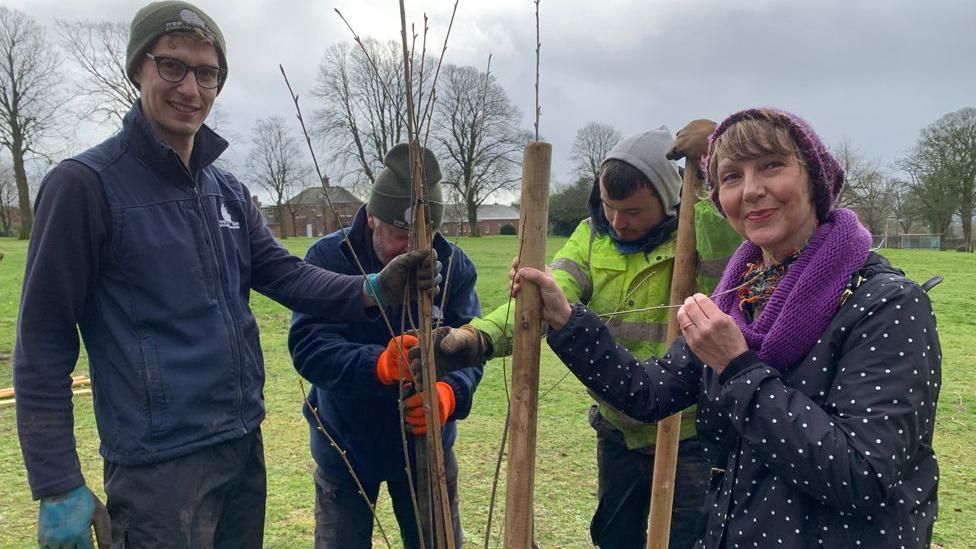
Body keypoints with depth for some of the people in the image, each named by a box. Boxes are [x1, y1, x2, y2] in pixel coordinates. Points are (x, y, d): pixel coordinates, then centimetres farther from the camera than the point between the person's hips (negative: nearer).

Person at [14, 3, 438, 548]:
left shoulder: (230, 192, 9)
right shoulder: (85, 183, -11)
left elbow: (285, 274, 3)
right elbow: (44, 341, -11)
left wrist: (372, 290, -16)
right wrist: (58, 485, -13)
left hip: (244, 444, 7)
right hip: (158, 461, -7)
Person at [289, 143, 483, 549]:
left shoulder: (454, 264, -10)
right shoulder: (328, 258, -18)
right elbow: (307, 345, -28)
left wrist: (449, 393, -39)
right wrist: (380, 365, -47)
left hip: (426, 444, 2)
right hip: (345, 447, -2)